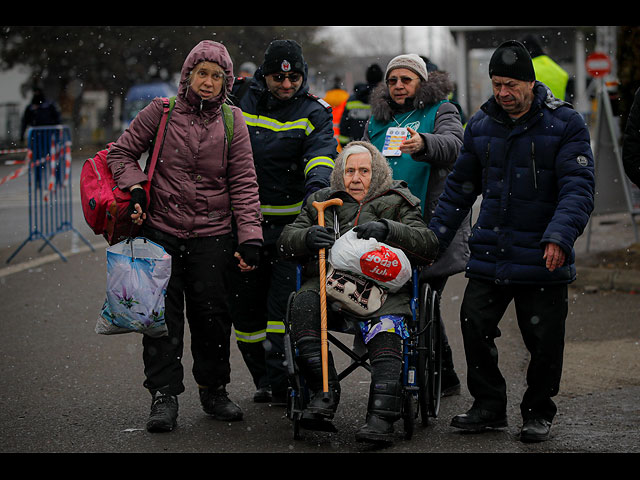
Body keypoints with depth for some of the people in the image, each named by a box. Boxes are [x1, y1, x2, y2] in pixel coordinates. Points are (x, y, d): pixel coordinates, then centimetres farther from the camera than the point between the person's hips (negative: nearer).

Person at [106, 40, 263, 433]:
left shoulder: (232, 121, 2)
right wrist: (135, 187, -10)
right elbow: (122, 153, 8)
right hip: (161, 229, -1)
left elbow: (243, 183, 1)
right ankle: (164, 396, 5)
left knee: (213, 314, 5)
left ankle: (214, 389, 21)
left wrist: (250, 236, -7)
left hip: (212, 235, 1)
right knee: (163, 315, -1)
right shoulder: (162, 112, -1)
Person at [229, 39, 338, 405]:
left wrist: (316, 183, -38)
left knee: (284, 303, -12)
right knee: (246, 305, 7)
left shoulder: (314, 112, 0)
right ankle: (264, 379, 21)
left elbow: (322, 152, -17)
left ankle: (282, 384, -8)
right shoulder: (240, 102, 8)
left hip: (291, 224, -3)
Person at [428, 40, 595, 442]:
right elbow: (461, 186, 20)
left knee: (544, 340, 2)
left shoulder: (565, 124, -6)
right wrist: (435, 236, 16)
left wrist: (560, 236, -28)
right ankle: (489, 408, 16)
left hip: (543, 258, -4)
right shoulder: (481, 125, 9)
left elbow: (578, 188, -13)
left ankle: (538, 414, 20)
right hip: (489, 254, 4)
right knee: (474, 326, 0)